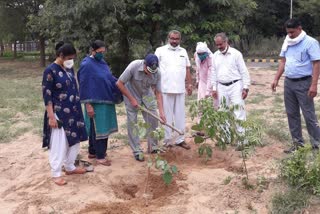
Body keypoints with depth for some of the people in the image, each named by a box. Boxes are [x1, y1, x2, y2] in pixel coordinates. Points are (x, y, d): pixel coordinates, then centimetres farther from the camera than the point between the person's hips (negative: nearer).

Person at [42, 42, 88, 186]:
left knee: (74, 140, 14)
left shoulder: (69, 69, 7)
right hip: (58, 113, -8)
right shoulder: (50, 71, -14)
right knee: (59, 143, -2)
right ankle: (56, 173, 11)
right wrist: (51, 116, -19)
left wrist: (77, 109, 17)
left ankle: (69, 167, 30)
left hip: (72, 112, 8)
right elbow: (47, 95, -15)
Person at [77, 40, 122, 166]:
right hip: (95, 102, -9)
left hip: (106, 100, 9)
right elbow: (84, 86, -16)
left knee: (102, 127, 15)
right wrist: (88, 104, -18)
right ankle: (100, 156, 8)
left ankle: (92, 152, 28)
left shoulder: (102, 62, 9)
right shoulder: (86, 65, -15)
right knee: (97, 128, -1)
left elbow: (109, 78, 20)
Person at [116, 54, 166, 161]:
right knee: (132, 122, -5)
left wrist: (161, 112, -20)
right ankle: (137, 151, 3)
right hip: (131, 94, -3)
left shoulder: (156, 73, -22)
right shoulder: (134, 66, -32)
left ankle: (153, 147, 17)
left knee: (153, 119, 0)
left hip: (146, 94, 3)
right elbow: (120, 83, -24)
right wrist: (132, 99, -21)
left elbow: (158, 92, -14)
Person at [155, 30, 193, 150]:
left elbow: (187, 69, 17)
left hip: (180, 89, 4)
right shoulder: (160, 51, 1)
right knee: (167, 116, 1)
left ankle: (180, 139, 16)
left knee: (180, 115, 8)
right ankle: (167, 141, 9)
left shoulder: (183, 51, 14)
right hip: (165, 89, -4)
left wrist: (190, 84, 11)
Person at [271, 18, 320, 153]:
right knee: (292, 114, 11)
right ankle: (297, 143, 22)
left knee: (309, 114, -3)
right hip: (288, 82, 7)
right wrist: (276, 79, 12)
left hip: (304, 83, -7)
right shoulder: (287, 43, 9)